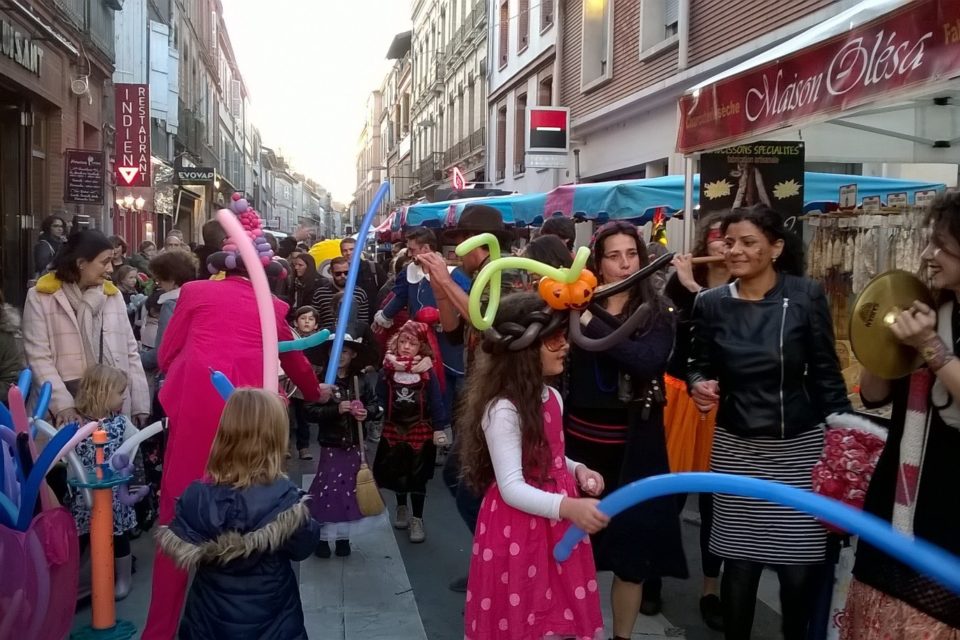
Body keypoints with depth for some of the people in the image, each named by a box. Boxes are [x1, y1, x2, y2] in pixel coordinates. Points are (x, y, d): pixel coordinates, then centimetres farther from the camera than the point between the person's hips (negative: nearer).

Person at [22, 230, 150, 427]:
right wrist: (63, 404, -17)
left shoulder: (114, 295, 11)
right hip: (68, 410, -3)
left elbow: (130, 352, 11)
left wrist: (140, 406, 5)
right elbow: (38, 357, -7)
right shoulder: (41, 297, -1)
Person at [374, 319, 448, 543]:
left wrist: (439, 429, -12)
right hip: (394, 430, 3)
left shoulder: (427, 371, -12)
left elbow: (436, 402, -10)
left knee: (417, 476, 4)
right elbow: (380, 399, 0)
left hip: (420, 431, -3)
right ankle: (401, 509, 40)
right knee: (397, 473, 18)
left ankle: (417, 520, 15)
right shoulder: (388, 369, -4)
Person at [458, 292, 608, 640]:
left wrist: (576, 470, -2)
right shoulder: (502, 410, -22)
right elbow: (511, 487, -25)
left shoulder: (552, 398, 5)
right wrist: (568, 506, -36)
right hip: (518, 529, -8)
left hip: (555, 526, 8)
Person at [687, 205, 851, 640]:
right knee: (740, 562, 6)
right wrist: (699, 386, -14)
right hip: (735, 447, 1)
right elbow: (700, 366, 8)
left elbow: (825, 373, -2)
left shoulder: (807, 296, -5)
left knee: (801, 565, 2)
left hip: (799, 446, -1)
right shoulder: (711, 303, 0)